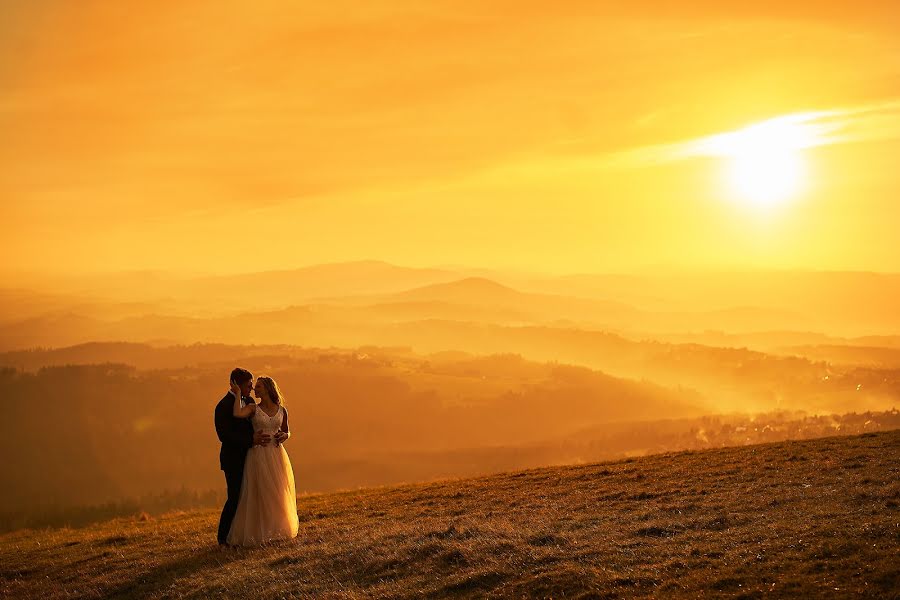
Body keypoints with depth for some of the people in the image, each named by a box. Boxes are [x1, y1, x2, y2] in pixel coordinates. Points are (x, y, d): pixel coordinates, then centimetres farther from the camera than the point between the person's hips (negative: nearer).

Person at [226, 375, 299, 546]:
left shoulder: (282, 411, 6)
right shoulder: (253, 408, -2)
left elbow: (287, 432, 20)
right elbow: (237, 414, -24)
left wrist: (284, 436, -3)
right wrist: (238, 394, -13)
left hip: (277, 455, 3)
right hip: (259, 456, -3)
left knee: (279, 495, 10)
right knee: (260, 494, -3)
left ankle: (278, 530, 24)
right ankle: (260, 533, 4)